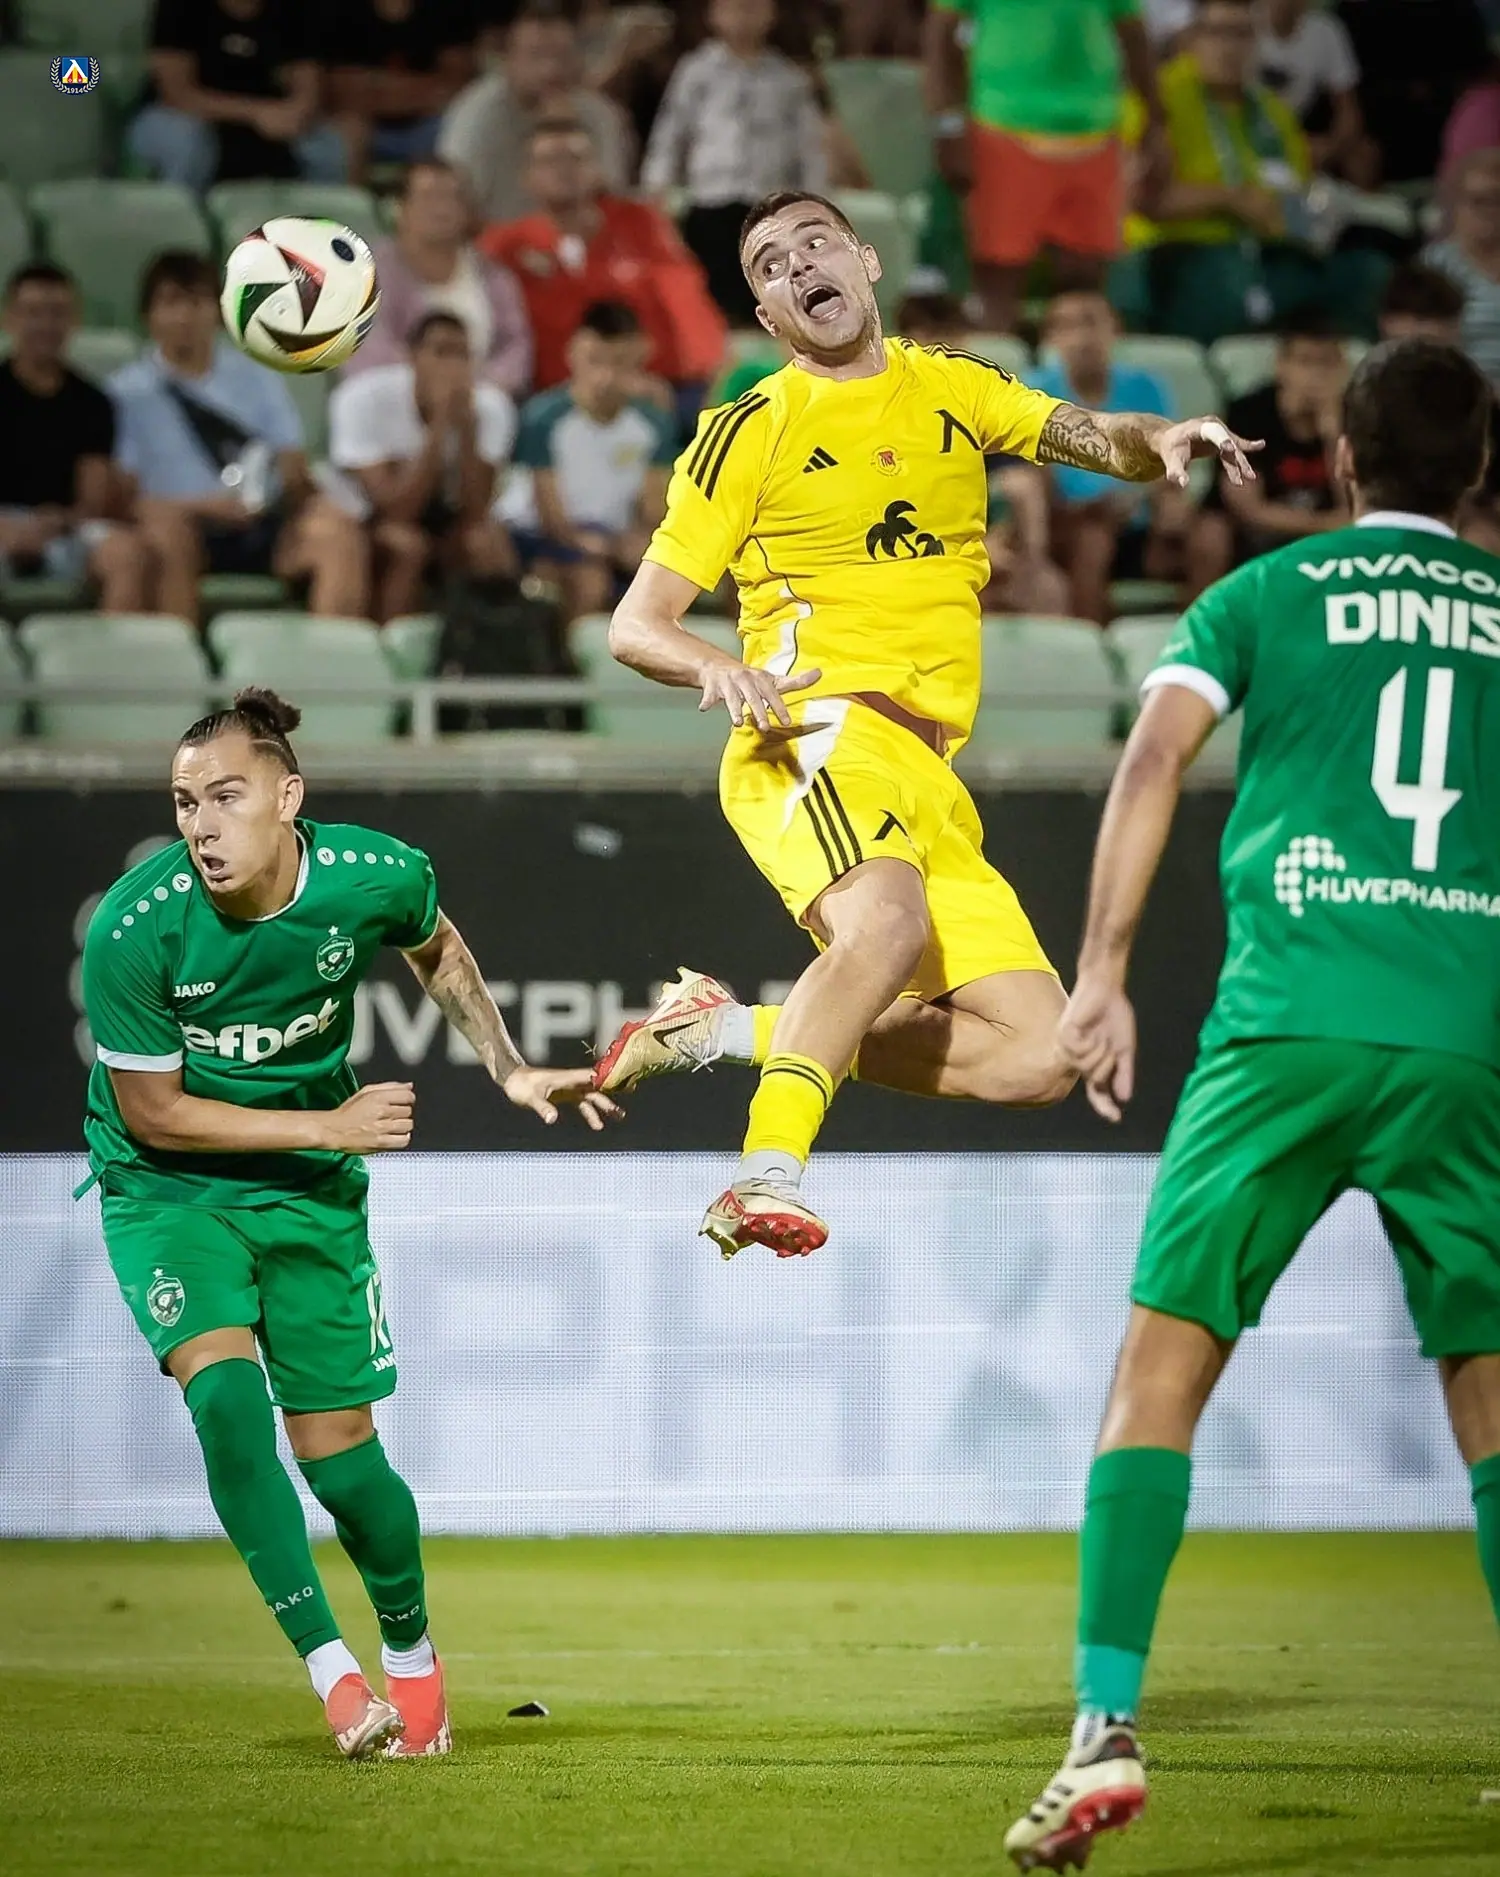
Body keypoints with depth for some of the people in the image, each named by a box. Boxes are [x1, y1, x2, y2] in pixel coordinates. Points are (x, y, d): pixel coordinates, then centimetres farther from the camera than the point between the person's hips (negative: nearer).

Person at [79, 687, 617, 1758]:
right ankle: (332, 1672, -21)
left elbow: (438, 951, 9)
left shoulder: (378, 876, -17)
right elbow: (151, 1112, -15)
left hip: (312, 1191, 2)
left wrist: (511, 1073, 6)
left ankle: (411, 1651, 31)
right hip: (164, 1189, -2)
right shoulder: (135, 930, -26)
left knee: (339, 1458, 2)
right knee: (226, 1394, -26)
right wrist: (330, 1124, -17)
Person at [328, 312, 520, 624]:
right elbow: (396, 510, -33)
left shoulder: (491, 407, -16)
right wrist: (440, 425, -38)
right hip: (367, 520, -3)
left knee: (487, 540, -27)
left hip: (442, 519, 3)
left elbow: (474, 513, -24)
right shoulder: (363, 399, -25)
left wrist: (466, 424, -34)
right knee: (405, 543, -34)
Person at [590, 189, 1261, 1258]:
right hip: (818, 734, -6)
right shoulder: (751, 433, 4)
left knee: (1037, 1055, -3)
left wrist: (1159, 441, -13)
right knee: (887, 923, -38)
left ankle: (739, 1032, 5)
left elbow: (1107, 445, 12)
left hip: (926, 776, 6)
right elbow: (635, 626, 3)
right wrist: (720, 668, -19)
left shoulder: (951, 389, 17)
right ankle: (768, 1173, -38)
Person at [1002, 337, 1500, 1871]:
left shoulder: (1265, 595, 11)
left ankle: (1105, 1730, -13)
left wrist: (1100, 974, -6)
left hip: (1289, 1025, -2)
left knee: (1162, 1360, 0)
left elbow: (1155, 754, -3)